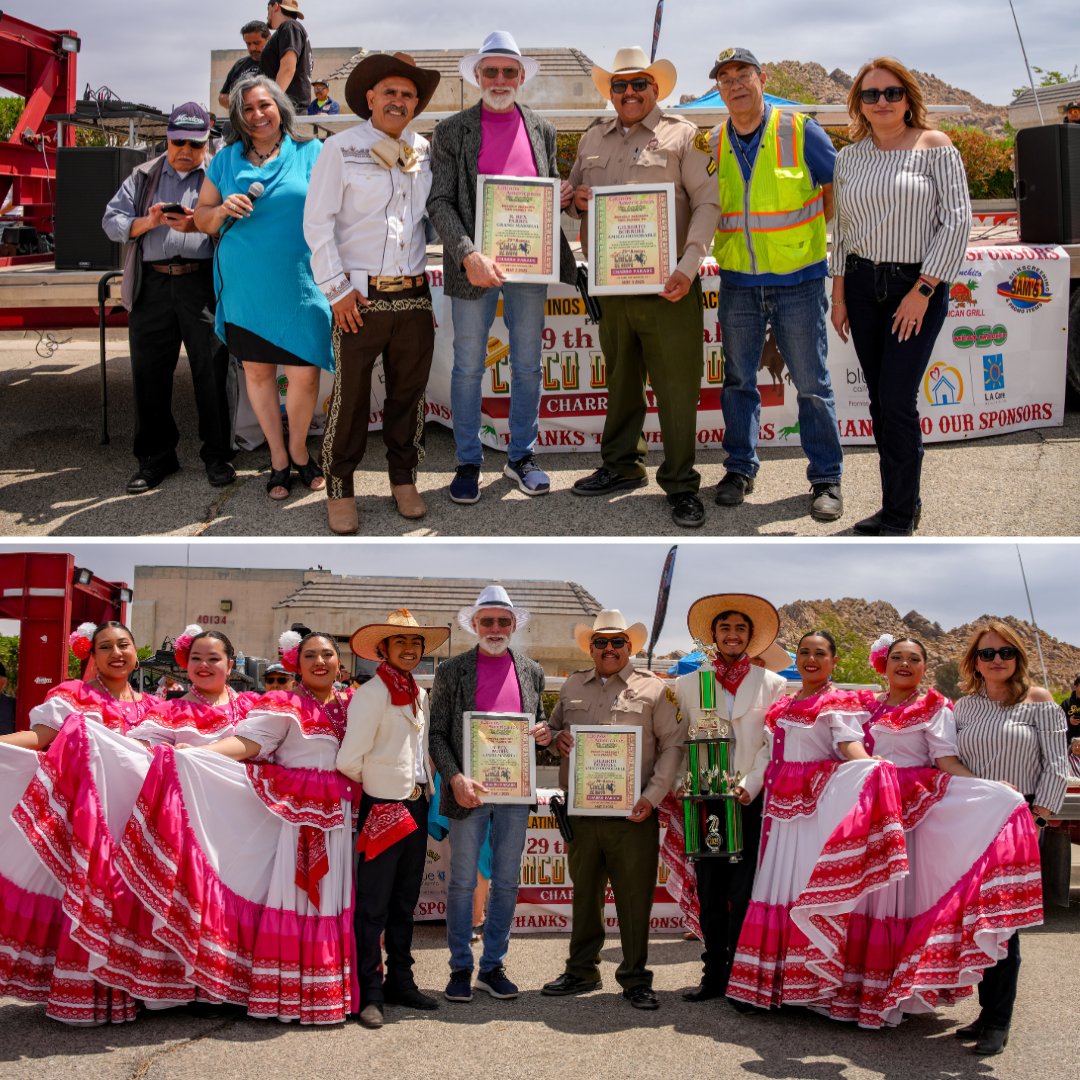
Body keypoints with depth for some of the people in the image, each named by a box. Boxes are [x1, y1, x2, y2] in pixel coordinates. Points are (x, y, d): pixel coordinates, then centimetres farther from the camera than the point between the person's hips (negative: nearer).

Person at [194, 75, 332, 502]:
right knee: (257, 371, 9)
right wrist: (223, 211, -8)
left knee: (305, 373, -4)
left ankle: (299, 450, 20)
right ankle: (278, 458, 24)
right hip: (245, 287, 2)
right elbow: (201, 219, 14)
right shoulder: (226, 161, 10)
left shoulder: (310, 153, 4)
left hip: (299, 287, -2)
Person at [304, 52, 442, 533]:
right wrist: (337, 290, -9)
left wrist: (437, 283, 11)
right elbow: (317, 222, -4)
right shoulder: (341, 149, -1)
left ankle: (403, 479, 25)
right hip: (360, 298, -4)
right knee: (351, 397, -2)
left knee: (408, 393, 11)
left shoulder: (425, 152, 12)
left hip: (415, 296, 4)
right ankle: (340, 489, 11)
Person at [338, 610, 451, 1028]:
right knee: (373, 906, -1)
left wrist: (425, 788, 11)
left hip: (415, 809, 8)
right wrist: (379, 780, 0)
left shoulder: (419, 695, 13)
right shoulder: (371, 694, -12)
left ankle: (400, 981, 25)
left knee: (405, 903, 15)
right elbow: (349, 761, -17)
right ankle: (369, 994, 4)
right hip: (382, 809, -8)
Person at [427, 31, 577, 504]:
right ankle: (468, 462, 14)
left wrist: (561, 196, -5)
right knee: (468, 368, 4)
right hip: (473, 265, -3)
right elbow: (439, 202, -6)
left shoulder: (541, 130, 10)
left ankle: (521, 456, 22)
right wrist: (467, 255, -20)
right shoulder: (452, 132, 0)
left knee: (527, 366, 9)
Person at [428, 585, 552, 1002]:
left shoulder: (531, 671, 12)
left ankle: (493, 966, 18)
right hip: (469, 790, -3)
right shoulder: (452, 670, 2)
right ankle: (460, 969, 13)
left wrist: (545, 733, -5)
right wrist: (455, 778, -16)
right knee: (463, 883, 3)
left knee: (506, 883, 8)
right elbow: (437, 734, -1)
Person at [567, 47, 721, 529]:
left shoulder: (682, 135, 0)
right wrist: (577, 201, -2)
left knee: (676, 387, -3)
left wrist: (688, 266, -19)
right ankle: (621, 465, 29)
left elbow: (708, 202, -7)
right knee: (620, 378, 16)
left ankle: (681, 482, 5)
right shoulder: (592, 140, 15)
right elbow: (573, 195, 25)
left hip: (666, 288, -5)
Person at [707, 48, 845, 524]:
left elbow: (837, 185, 3)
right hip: (738, 280, 3)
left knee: (811, 383, 1)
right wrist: (718, 244, 1)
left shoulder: (799, 130, -5)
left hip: (797, 278, -3)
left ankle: (826, 478, 9)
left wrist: (812, 232, 1)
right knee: (738, 379, 10)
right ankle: (740, 468, 22)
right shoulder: (712, 143, 5)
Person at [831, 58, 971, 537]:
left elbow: (957, 219, -9)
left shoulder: (934, 147, -4)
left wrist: (923, 290, -13)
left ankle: (900, 515, 2)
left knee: (897, 399, -10)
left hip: (918, 284, -5)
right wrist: (839, 295, 9)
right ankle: (899, 502, 18)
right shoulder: (849, 157, 9)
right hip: (862, 283, 5)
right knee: (879, 399, 6)